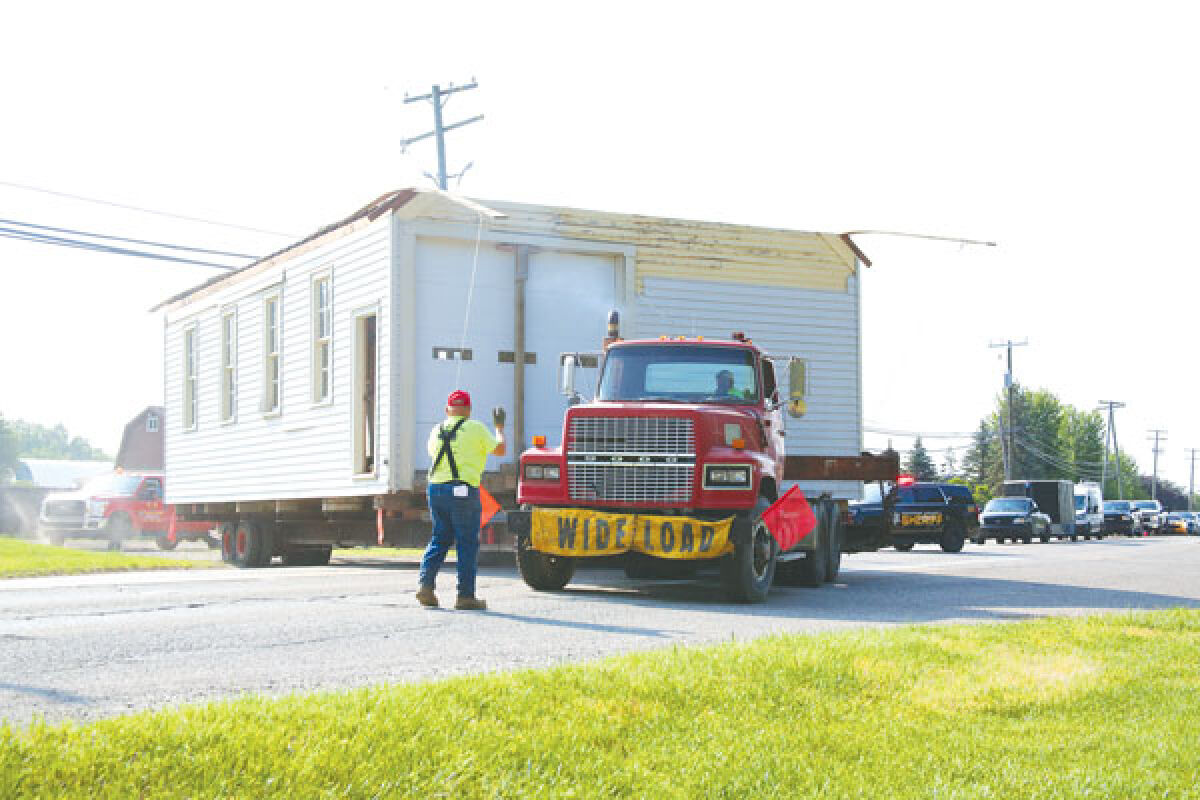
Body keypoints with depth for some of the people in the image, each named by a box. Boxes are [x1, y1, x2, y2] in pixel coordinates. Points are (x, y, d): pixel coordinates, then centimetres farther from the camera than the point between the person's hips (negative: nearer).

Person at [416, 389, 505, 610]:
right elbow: (499, 450, 2)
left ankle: (425, 582, -2)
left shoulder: (436, 431, 11)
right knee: (467, 543, 1)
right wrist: (499, 427, 19)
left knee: (439, 539, 14)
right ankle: (465, 596, 1)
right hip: (463, 490, -5)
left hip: (435, 488, 5)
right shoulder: (475, 428, -4)